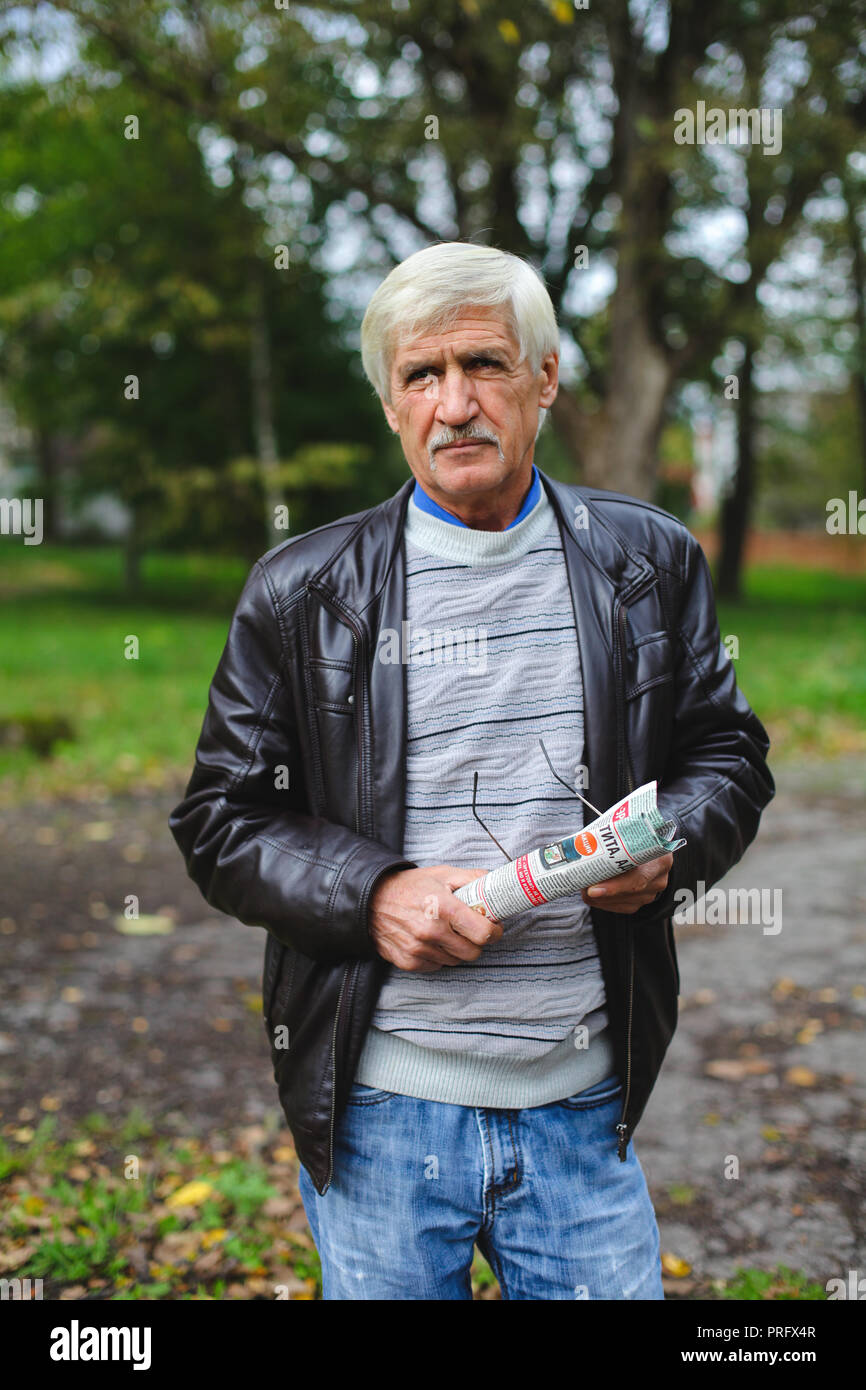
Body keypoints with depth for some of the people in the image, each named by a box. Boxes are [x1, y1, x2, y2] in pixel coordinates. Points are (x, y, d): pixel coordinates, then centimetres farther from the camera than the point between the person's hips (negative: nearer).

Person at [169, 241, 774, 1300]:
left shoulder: (647, 563, 5)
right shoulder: (299, 591, -1)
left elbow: (727, 754, 12)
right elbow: (222, 820, 1)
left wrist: (666, 842, -10)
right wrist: (373, 895, -16)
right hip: (378, 1109, -1)